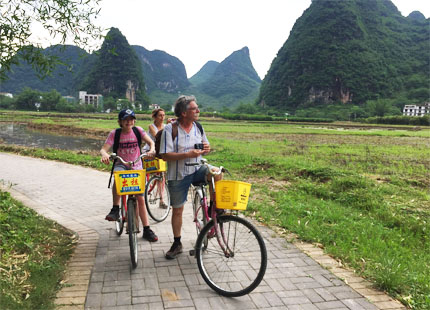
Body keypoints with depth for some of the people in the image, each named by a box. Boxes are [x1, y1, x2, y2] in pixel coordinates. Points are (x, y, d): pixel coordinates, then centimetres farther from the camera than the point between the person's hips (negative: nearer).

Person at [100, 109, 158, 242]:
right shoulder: (114, 133, -6)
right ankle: (115, 209, -26)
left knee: (141, 199, -1)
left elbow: (151, 142, -9)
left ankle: (147, 230, 10)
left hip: (136, 167, 1)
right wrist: (105, 154, -38)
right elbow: (104, 149, -14)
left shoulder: (138, 130, -4)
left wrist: (152, 150, -32)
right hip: (121, 165, -1)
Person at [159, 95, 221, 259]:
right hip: (178, 174, -3)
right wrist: (187, 154, -26)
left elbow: (205, 150, 16)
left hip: (197, 169, 3)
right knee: (177, 209, 7)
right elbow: (165, 155, -17)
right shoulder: (170, 129, -12)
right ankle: (177, 244, 26)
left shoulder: (198, 127, 3)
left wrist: (206, 148, -10)